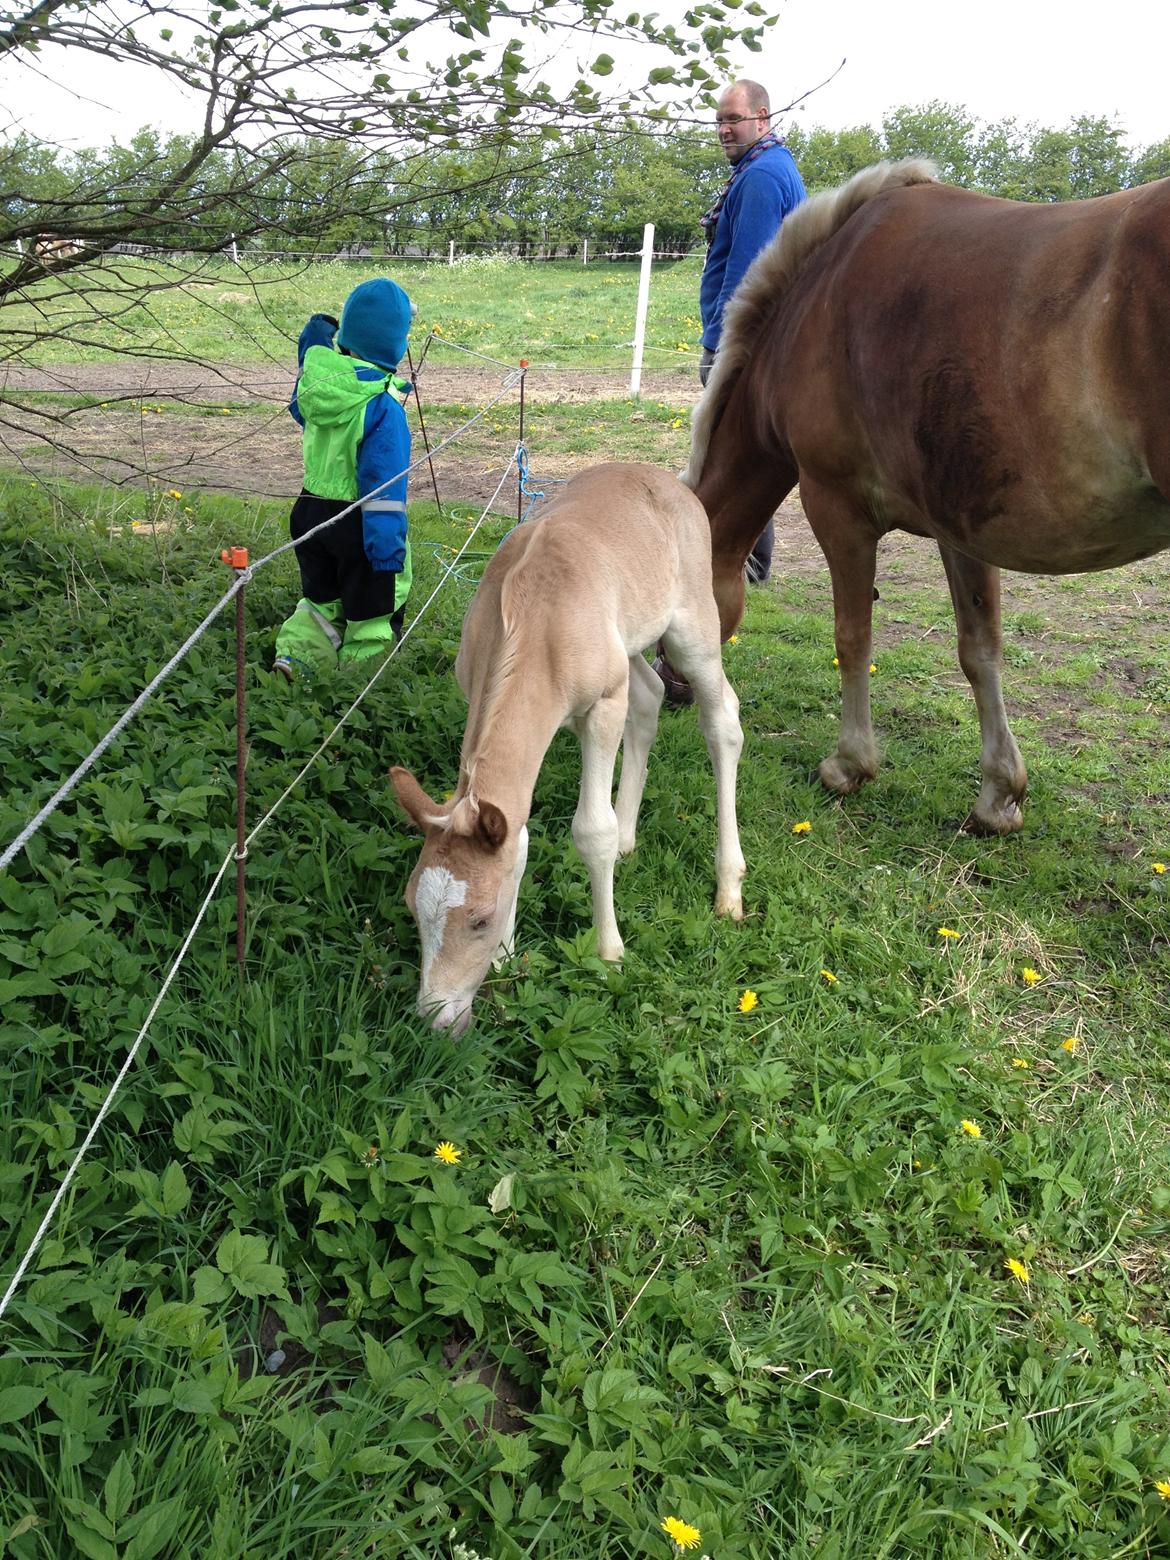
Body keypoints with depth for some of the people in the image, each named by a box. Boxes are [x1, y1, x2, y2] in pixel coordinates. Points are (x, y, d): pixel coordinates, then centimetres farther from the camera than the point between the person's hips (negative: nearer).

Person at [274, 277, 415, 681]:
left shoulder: (315, 372, -3)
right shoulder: (381, 405, -23)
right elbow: (385, 484, -24)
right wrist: (389, 552, -21)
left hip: (310, 513, 7)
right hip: (357, 526, -6)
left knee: (321, 601, 24)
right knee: (371, 615, 11)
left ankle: (294, 658, 7)